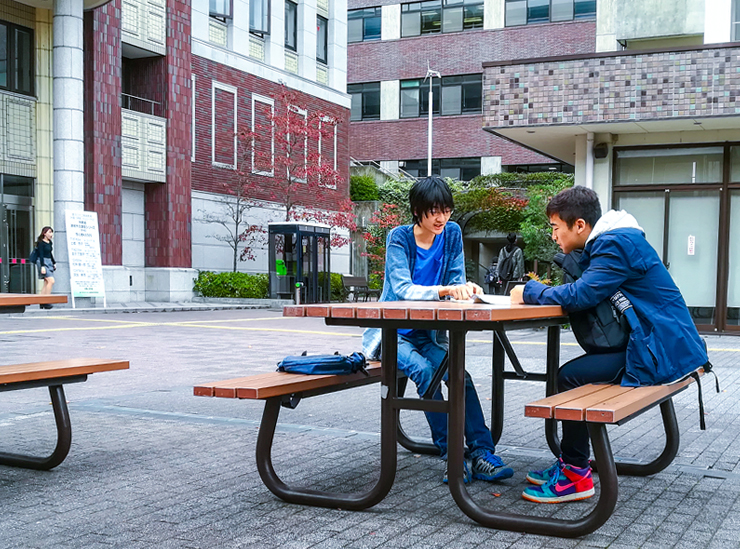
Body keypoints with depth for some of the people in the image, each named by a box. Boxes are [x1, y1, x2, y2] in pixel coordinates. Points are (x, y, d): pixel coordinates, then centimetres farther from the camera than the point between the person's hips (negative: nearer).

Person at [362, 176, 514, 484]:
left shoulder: (451, 233, 0)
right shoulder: (399, 238, -12)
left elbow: (456, 282, -2)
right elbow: (403, 289, -26)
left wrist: (465, 288, -27)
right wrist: (444, 290, -43)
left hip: (427, 332, 3)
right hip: (392, 331, -3)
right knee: (423, 370, -31)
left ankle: (481, 453, -26)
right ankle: (451, 455, -25)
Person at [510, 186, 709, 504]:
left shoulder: (617, 244, -16)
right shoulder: (612, 241, 16)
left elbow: (581, 295, -25)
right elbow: (586, 293, 15)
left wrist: (529, 291, -10)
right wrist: (540, 292, 0)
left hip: (661, 353, -10)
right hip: (662, 346, 10)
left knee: (570, 378, -16)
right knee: (574, 371, 8)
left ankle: (575, 475, -7)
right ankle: (571, 462, 15)